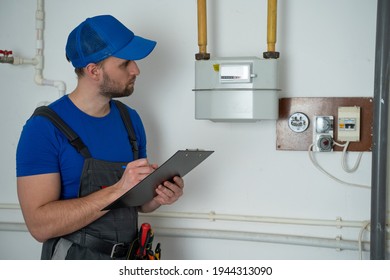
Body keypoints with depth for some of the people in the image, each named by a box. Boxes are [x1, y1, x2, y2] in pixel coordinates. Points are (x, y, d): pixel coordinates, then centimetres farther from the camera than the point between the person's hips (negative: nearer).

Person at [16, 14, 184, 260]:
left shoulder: (131, 119, 2)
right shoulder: (44, 128, -15)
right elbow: (39, 225, -21)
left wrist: (159, 196, -9)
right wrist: (117, 190, -27)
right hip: (76, 258, -5)